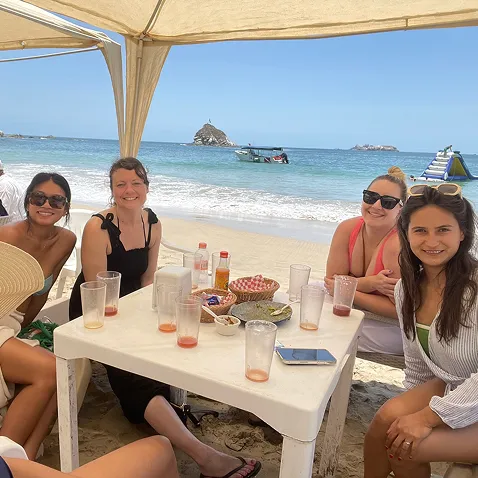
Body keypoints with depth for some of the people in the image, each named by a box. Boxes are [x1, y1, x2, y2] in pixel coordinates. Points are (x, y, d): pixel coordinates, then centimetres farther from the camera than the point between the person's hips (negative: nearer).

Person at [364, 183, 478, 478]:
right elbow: (417, 366, 7)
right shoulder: (407, 289, -3)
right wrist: (411, 412, 5)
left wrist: (428, 416, -23)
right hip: (451, 387, 5)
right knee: (388, 420, -16)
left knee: (404, 448, -20)